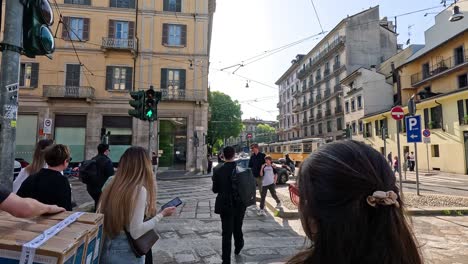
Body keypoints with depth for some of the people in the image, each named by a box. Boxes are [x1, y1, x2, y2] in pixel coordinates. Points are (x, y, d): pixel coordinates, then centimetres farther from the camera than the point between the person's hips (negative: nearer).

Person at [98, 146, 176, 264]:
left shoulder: (111, 186, 0)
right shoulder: (139, 189, -20)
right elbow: (136, 232, -23)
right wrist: (162, 214, -14)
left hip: (106, 249, 6)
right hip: (126, 252, -6)